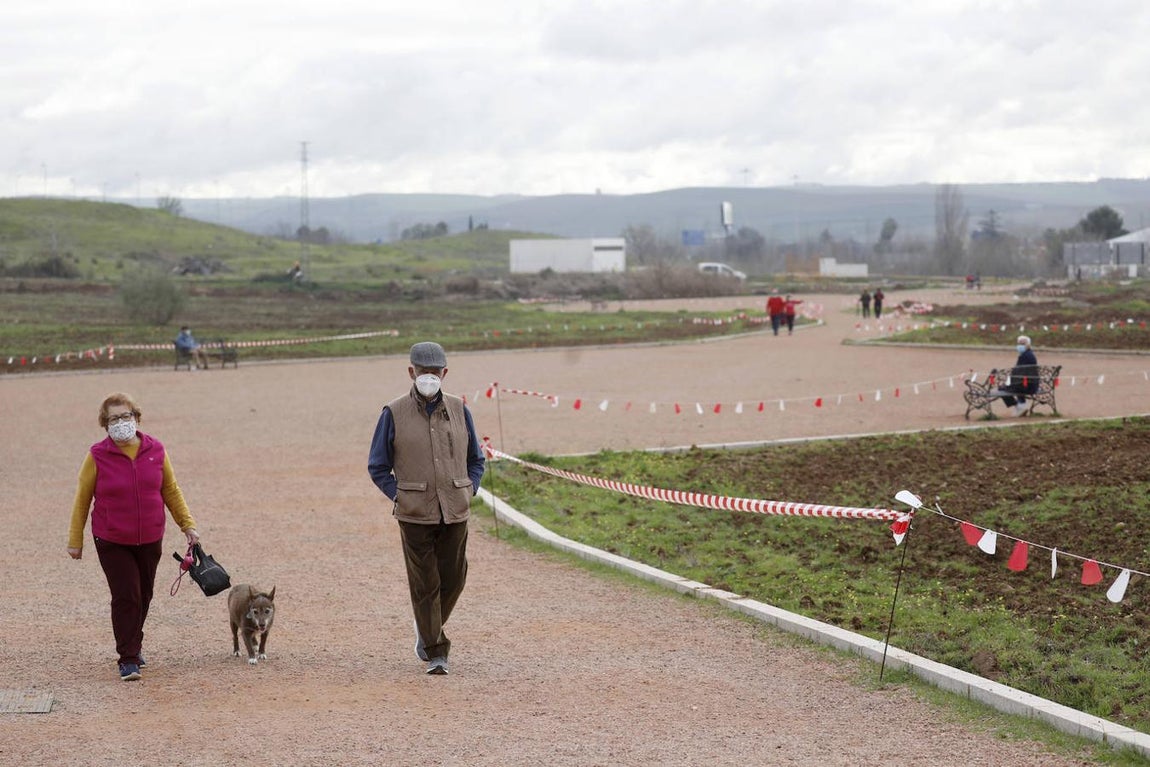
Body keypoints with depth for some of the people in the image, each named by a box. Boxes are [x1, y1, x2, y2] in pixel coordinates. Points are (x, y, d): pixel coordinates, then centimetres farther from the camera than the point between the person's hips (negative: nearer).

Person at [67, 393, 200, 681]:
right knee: (126, 597, -10)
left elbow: (171, 491, 10)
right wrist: (75, 540, 3)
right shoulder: (97, 456, -9)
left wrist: (187, 525, 8)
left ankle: (133, 644, 35)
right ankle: (128, 659, -4)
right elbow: (81, 500, 0)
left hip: (150, 540, 3)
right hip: (112, 542, -3)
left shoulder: (155, 451, -2)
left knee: (143, 595, 13)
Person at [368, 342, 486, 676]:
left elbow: (475, 459, 17)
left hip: (455, 513, 3)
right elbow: (377, 466, 4)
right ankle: (435, 652, 7)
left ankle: (427, 628, 34)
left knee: (453, 580, 7)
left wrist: (469, 491, 4)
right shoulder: (394, 414, -2)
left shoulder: (459, 410, 7)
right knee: (424, 584, -2)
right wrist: (399, 496, -4)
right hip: (415, 515, -3)